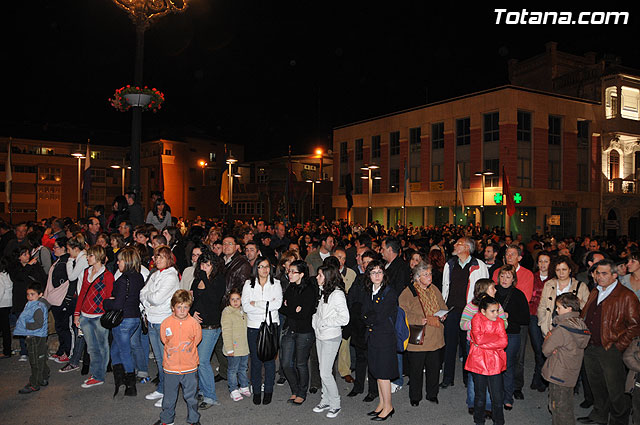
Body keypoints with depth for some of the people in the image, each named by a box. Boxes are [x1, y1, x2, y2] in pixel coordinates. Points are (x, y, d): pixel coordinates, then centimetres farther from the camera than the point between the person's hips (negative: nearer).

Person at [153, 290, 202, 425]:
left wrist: (185, 351, 6)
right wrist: (171, 351, 6)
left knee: (191, 396, 12)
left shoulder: (194, 323, -9)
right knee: (169, 397, 15)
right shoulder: (166, 323, -8)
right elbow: (164, 340, 7)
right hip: (170, 367, 1)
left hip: (190, 368, -1)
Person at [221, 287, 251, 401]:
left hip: (245, 347, 6)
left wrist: (249, 344, 20)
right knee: (233, 369, 3)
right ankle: (233, 390, 16)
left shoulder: (244, 311, 9)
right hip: (234, 348, -6)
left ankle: (244, 387, 32)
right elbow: (226, 332, -16)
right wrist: (229, 349, -19)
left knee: (243, 367, 18)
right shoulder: (227, 312, -13)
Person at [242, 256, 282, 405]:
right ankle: (256, 391, 19)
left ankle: (268, 391, 18)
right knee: (255, 360, 4)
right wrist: (268, 305, -12)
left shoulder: (276, 283, 5)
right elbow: (245, 306, -7)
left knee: (269, 359, 4)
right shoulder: (249, 284, 4)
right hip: (254, 327, 0)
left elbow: (278, 303, -9)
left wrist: (256, 304, -11)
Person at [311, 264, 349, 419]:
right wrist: (315, 321, 5)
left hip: (331, 337, -8)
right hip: (320, 336, 8)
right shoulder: (323, 292, 8)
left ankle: (335, 404, 12)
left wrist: (324, 323, -16)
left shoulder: (337, 294, -17)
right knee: (323, 371, 15)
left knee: (325, 373, -4)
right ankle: (326, 401, 28)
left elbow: (344, 318, -20)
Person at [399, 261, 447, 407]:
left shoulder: (434, 290, 11)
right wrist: (419, 320, -21)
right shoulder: (408, 292, -9)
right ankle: (415, 397, 22)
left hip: (434, 337, 5)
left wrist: (442, 315, 2)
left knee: (434, 367, 12)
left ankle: (432, 394, 30)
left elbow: (443, 306, 23)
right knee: (416, 369, 5)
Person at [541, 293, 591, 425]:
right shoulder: (582, 325, 0)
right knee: (567, 406, 22)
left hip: (558, 374, -8)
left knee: (559, 408, 6)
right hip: (572, 374, 8)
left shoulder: (561, 328, -24)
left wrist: (547, 338, 0)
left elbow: (546, 349, -19)